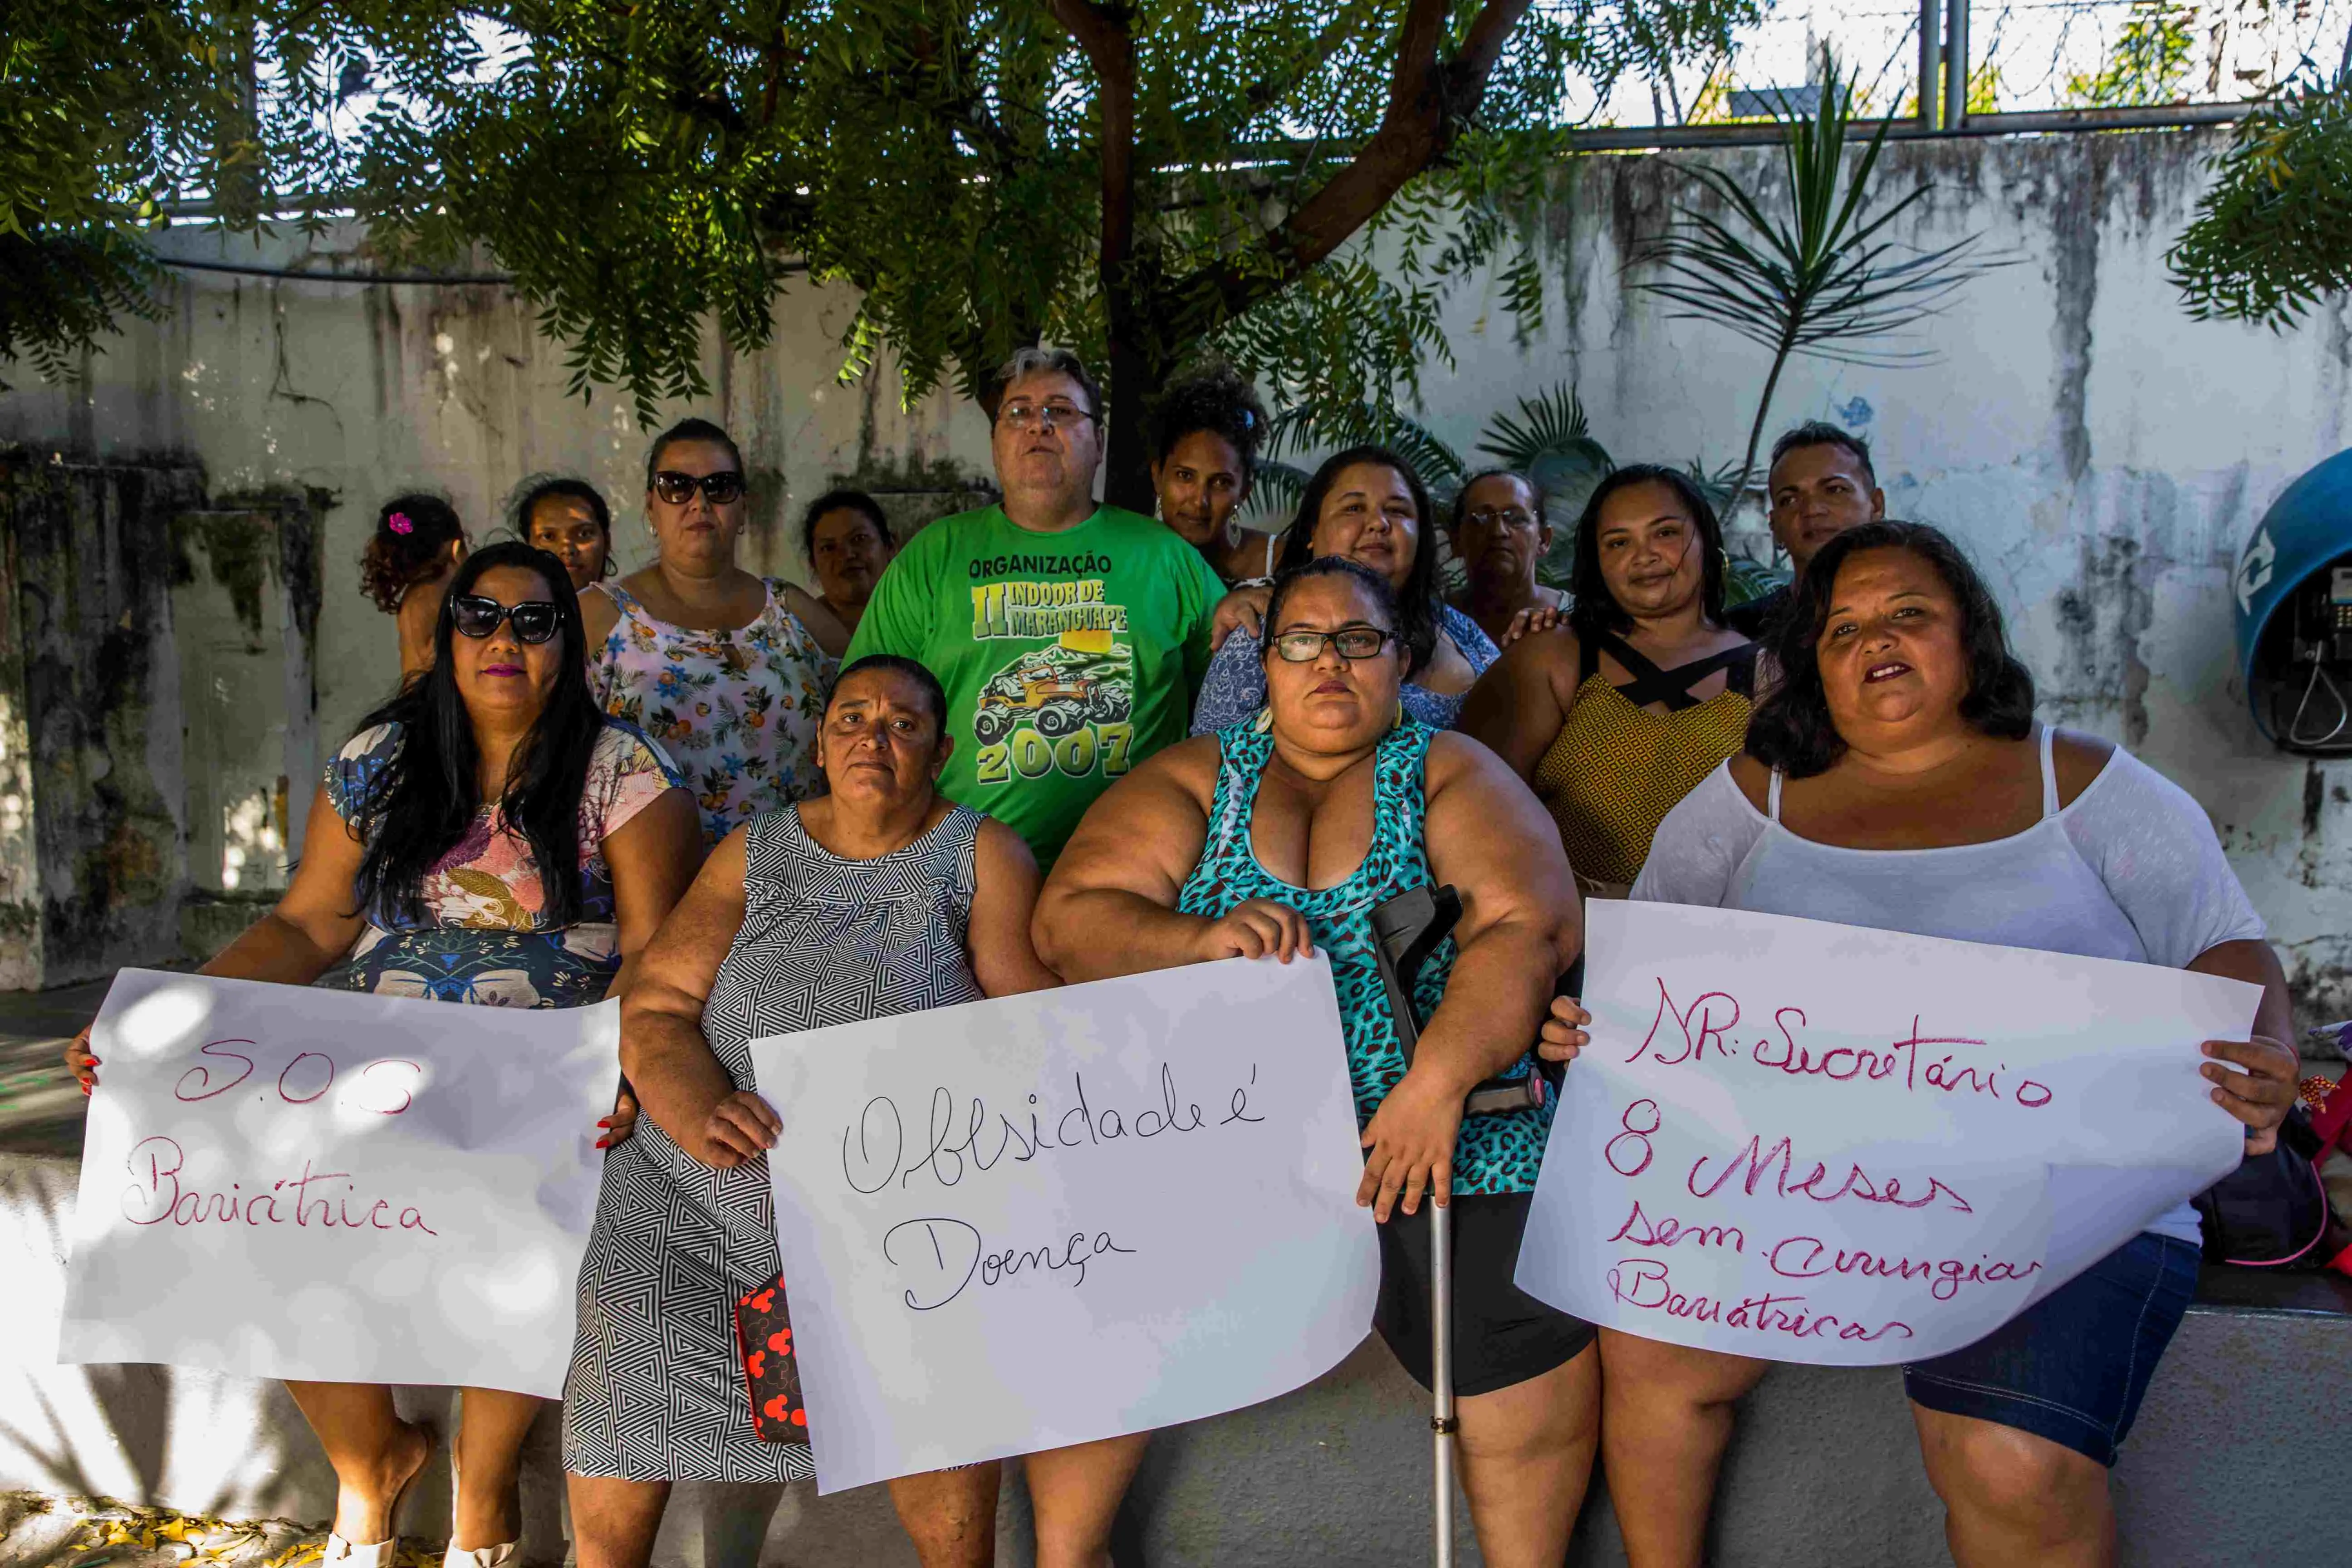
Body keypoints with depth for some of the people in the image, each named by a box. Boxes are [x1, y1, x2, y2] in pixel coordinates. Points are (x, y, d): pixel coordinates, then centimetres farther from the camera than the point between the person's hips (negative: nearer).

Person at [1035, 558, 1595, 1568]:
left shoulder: (1451, 774, 7)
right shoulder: (1195, 780, 11)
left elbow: (1532, 926, -7)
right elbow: (1068, 920, 1)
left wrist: (1435, 1083, -21)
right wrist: (1207, 940, -17)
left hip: (1445, 1143, -1)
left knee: (1535, 1404, -6)